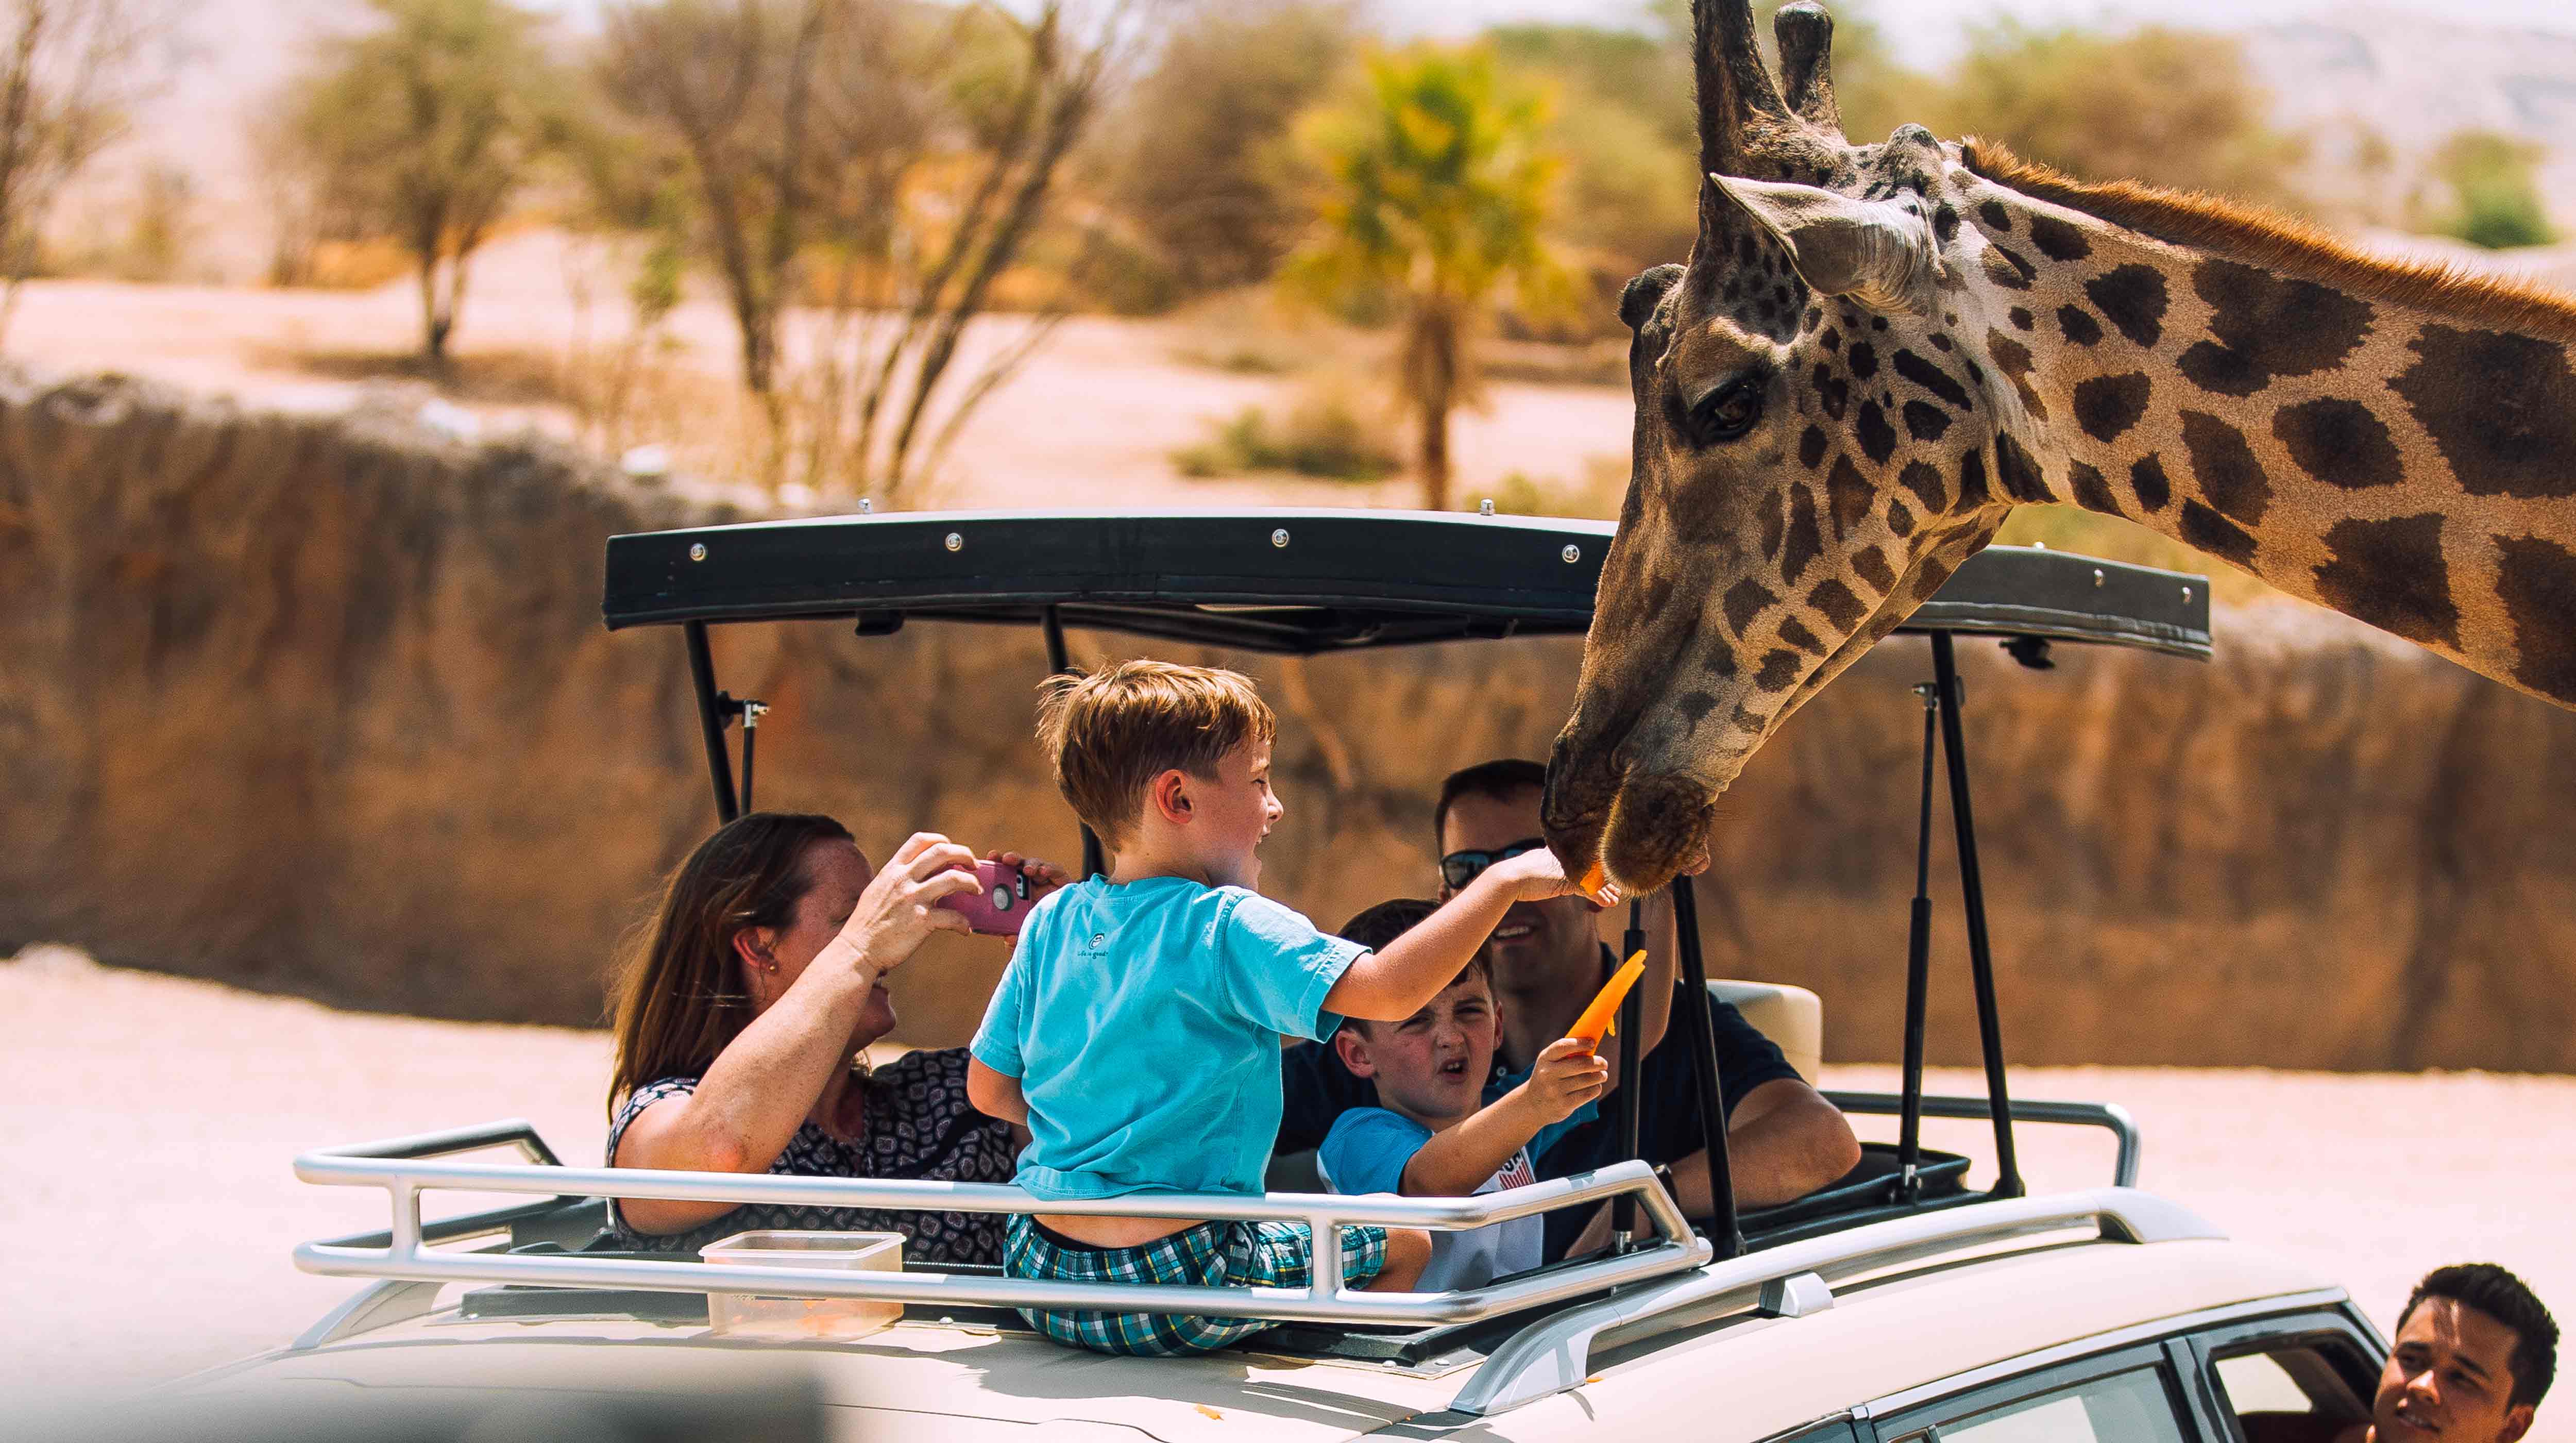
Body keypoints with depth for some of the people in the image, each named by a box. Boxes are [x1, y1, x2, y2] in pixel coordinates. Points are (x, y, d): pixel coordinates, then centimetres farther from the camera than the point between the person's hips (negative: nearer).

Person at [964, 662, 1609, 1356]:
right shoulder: (1230, 928, -13)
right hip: (1174, 1291, -6)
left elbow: (988, 1088, 12)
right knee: (1401, 1241, 13)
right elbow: (1386, 991, -24)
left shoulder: (1050, 923, 7)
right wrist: (1505, 882, -16)